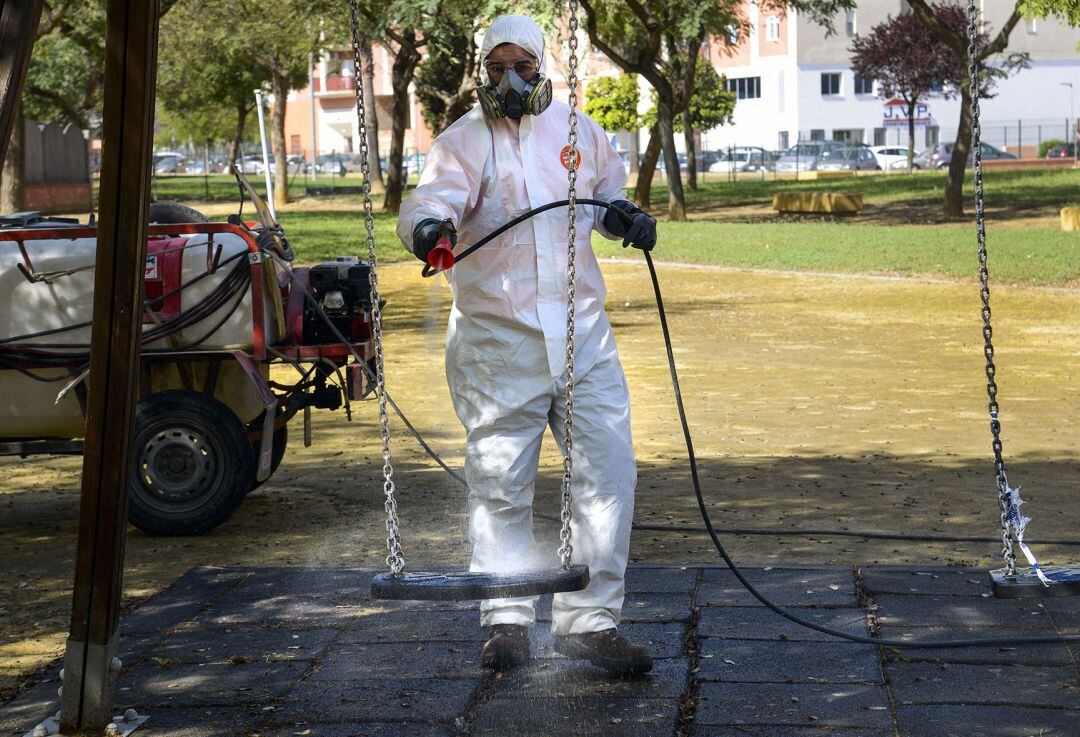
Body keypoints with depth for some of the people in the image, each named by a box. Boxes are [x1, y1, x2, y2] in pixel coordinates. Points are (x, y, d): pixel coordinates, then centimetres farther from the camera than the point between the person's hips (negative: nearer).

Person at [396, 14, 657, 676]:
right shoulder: (463, 141, 0)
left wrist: (628, 218, 5)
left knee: (609, 472, -1)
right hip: (497, 340, -3)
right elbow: (433, 197, -18)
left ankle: (589, 620, 9)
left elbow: (606, 194, 28)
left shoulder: (580, 132, 11)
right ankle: (509, 621, 17)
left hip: (583, 330, 3)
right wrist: (427, 226, -42)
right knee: (501, 484, 3)